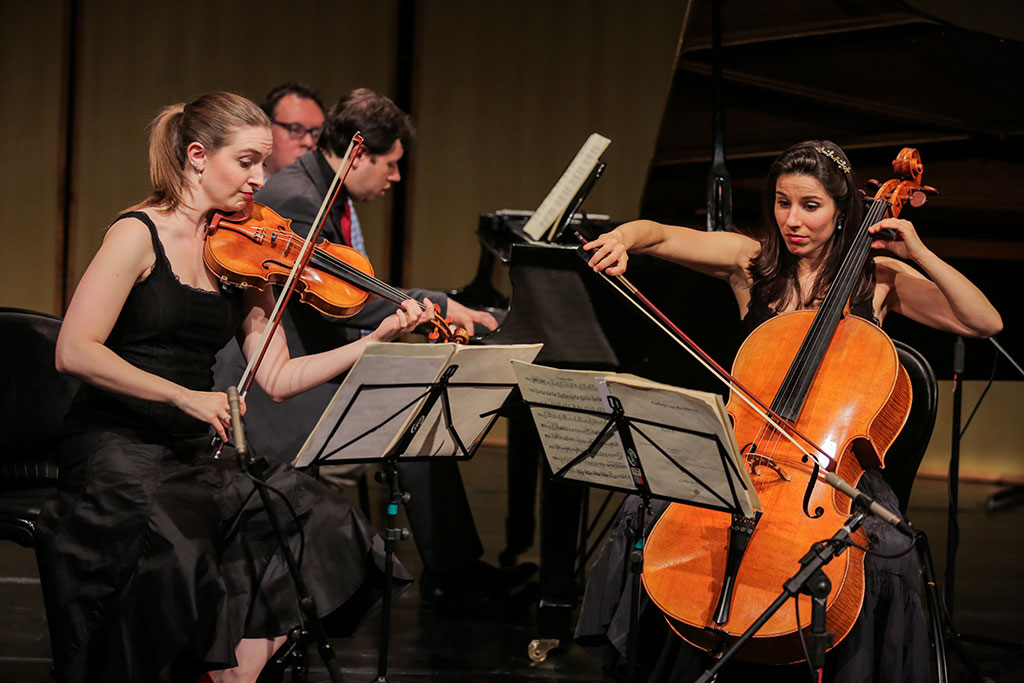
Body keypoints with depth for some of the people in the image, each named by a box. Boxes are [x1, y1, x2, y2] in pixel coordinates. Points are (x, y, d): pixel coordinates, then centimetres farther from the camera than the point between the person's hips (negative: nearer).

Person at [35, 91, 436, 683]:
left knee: (321, 524, -15)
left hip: (195, 454, 6)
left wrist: (377, 341, -7)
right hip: (118, 450, -6)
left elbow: (276, 378, 4)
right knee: (173, 555, -33)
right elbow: (75, 352, -17)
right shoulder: (140, 234, -7)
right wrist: (184, 395, -23)